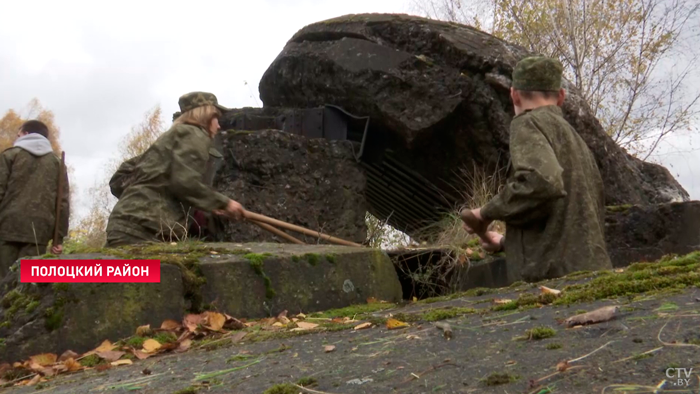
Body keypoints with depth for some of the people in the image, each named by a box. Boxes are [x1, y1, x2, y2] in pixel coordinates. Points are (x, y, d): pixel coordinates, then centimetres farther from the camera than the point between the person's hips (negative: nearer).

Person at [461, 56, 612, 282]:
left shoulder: (528, 123, -1)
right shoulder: (576, 140, 25)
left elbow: (542, 182, -22)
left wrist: (488, 212, -7)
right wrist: (507, 243, 34)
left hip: (556, 274, -9)